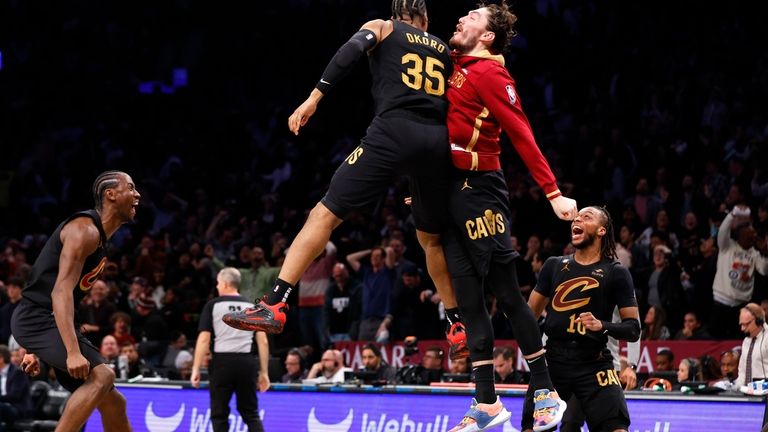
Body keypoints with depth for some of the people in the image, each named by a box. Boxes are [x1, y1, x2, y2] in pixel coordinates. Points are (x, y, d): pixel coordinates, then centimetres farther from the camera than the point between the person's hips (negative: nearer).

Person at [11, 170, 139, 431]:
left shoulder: (98, 236, 17)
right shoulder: (85, 230, -15)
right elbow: (61, 291, -25)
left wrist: (37, 350, 25)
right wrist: (73, 351, -34)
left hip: (48, 322, 10)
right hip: (37, 319, -10)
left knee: (112, 402, 9)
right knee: (102, 375, -27)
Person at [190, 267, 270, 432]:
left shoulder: (212, 305, 2)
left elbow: (204, 339, -6)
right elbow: (263, 341, 5)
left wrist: (196, 369, -4)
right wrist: (263, 372, 9)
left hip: (222, 362, -2)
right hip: (246, 362, 2)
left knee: (219, 414, 6)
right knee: (251, 414, 9)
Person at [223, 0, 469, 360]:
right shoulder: (444, 50, 27)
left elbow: (352, 50, -5)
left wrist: (315, 97, -11)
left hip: (392, 133, -4)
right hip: (436, 142, 4)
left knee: (324, 214, -3)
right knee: (432, 239, 24)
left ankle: (274, 305, -15)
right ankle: (459, 328, 25)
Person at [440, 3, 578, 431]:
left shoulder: (488, 73, -10)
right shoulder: (456, 67, 14)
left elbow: (521, 134, -15)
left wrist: (553, 193, -20)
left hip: (479, 189, -8)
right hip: (451, 189, 8)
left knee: (507, 293, -5)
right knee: (469, 298, 6)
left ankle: (546, 394, 2)